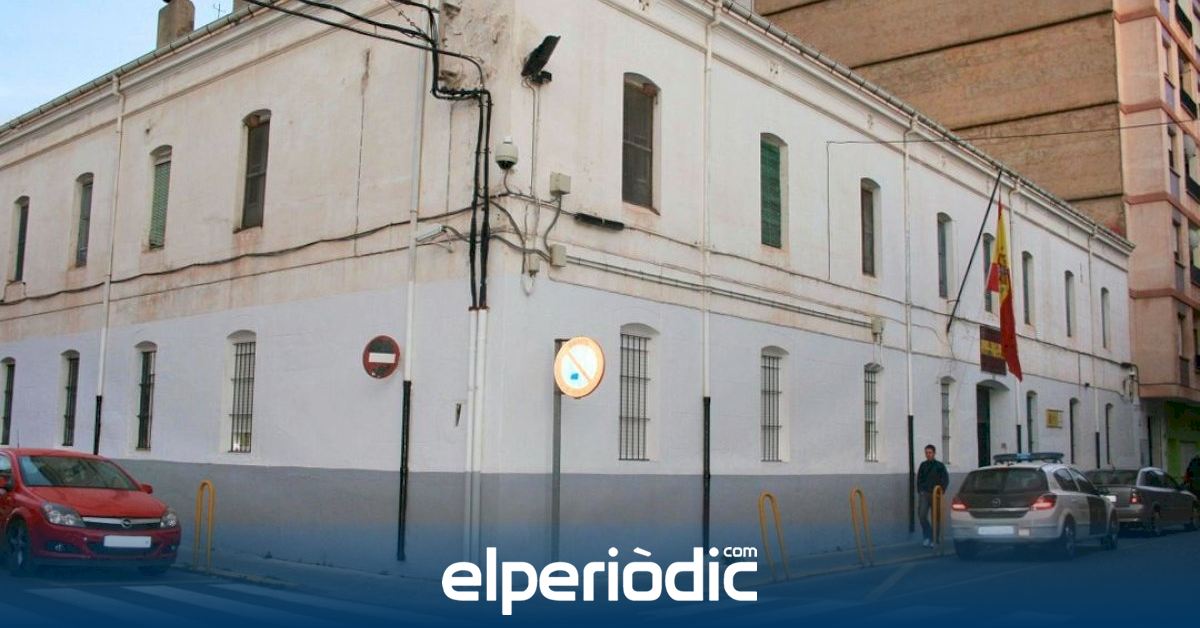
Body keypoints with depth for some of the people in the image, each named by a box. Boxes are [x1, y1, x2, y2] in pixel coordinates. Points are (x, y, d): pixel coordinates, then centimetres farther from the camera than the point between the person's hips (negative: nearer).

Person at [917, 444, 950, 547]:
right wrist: (920, 490, 2)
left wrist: (942, 490, -14)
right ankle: (927, 537, -4)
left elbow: (946, 479, -2)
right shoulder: (923, 465, 9)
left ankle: (934, 539, 16)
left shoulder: (940, 466, 1)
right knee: (922, 515, -14)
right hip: (924, 494, 1)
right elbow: (919, 479, 14)